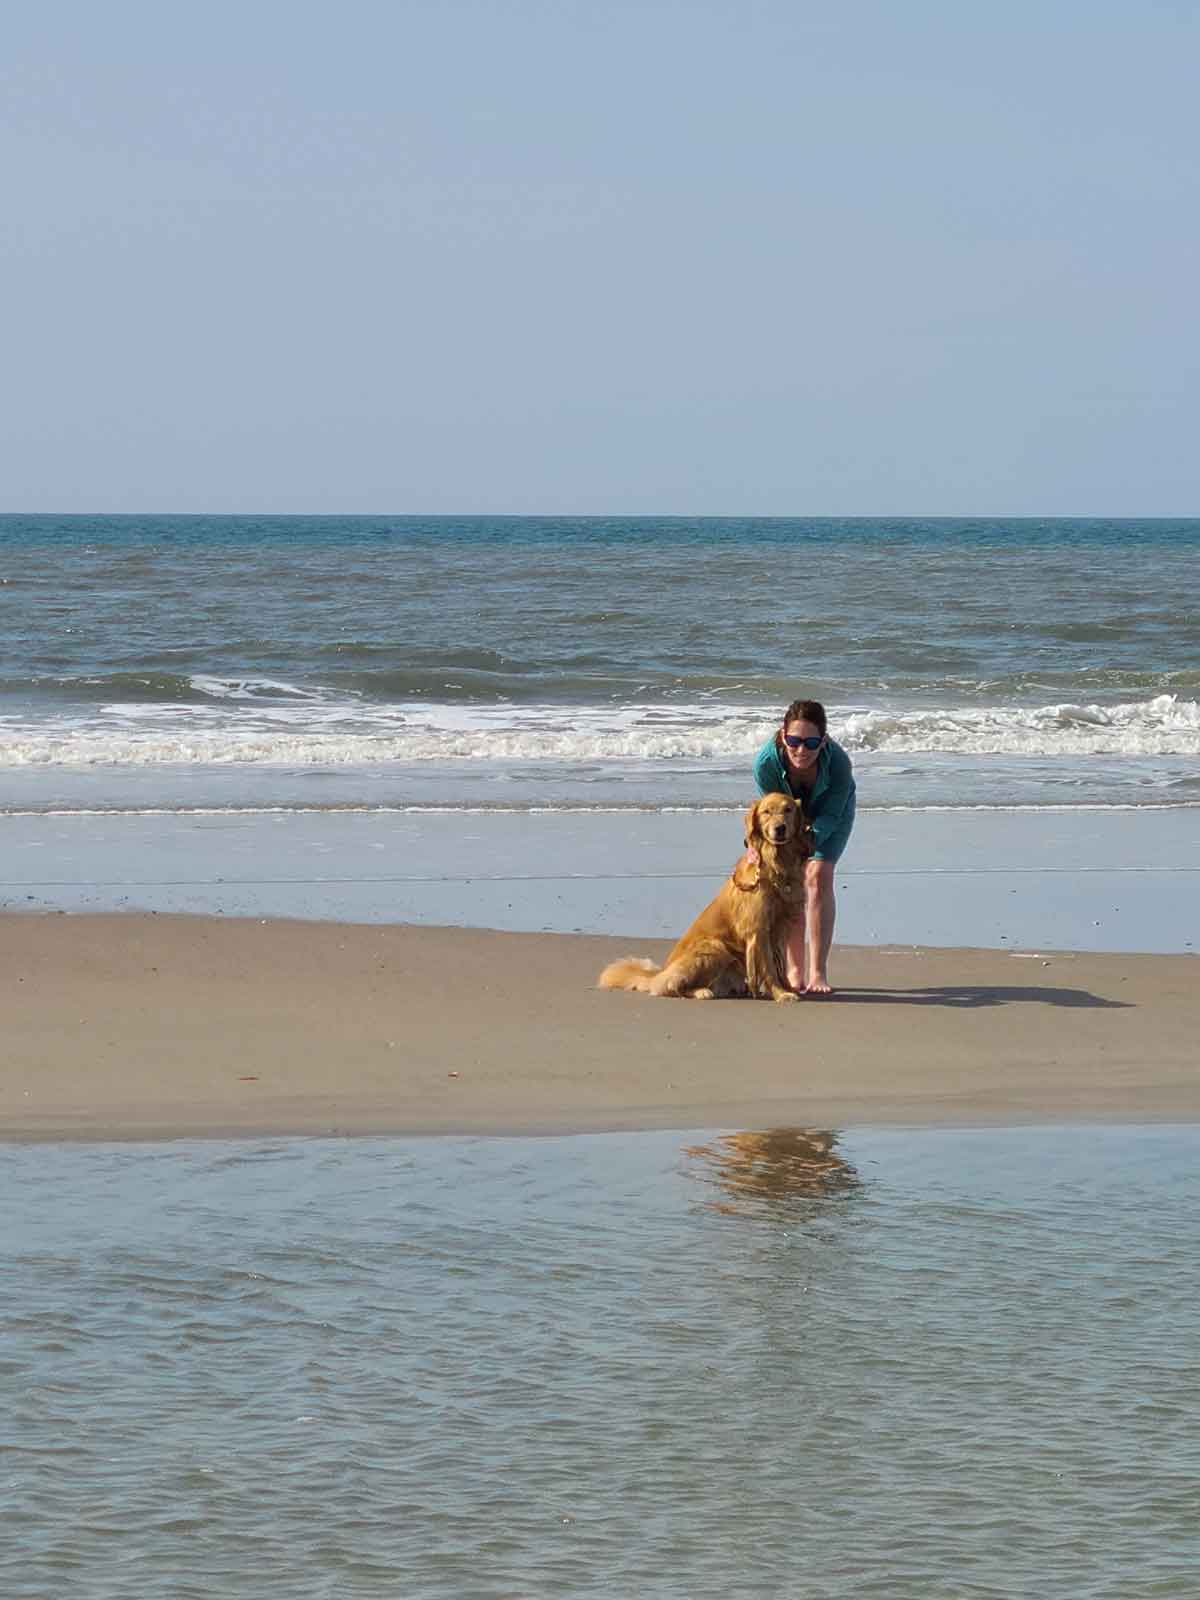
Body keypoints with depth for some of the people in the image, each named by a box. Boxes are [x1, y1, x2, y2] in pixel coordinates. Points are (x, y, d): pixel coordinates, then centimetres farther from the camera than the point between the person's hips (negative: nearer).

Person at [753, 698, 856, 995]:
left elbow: (830, 815, -29)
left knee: (818, 876, -16)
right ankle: (795, 969, 3)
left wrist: (809, 839, -46)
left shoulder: (838, 762, -39)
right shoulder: (766, 762, -36)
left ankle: (818, 972, -15)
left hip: (832, 811, -1)